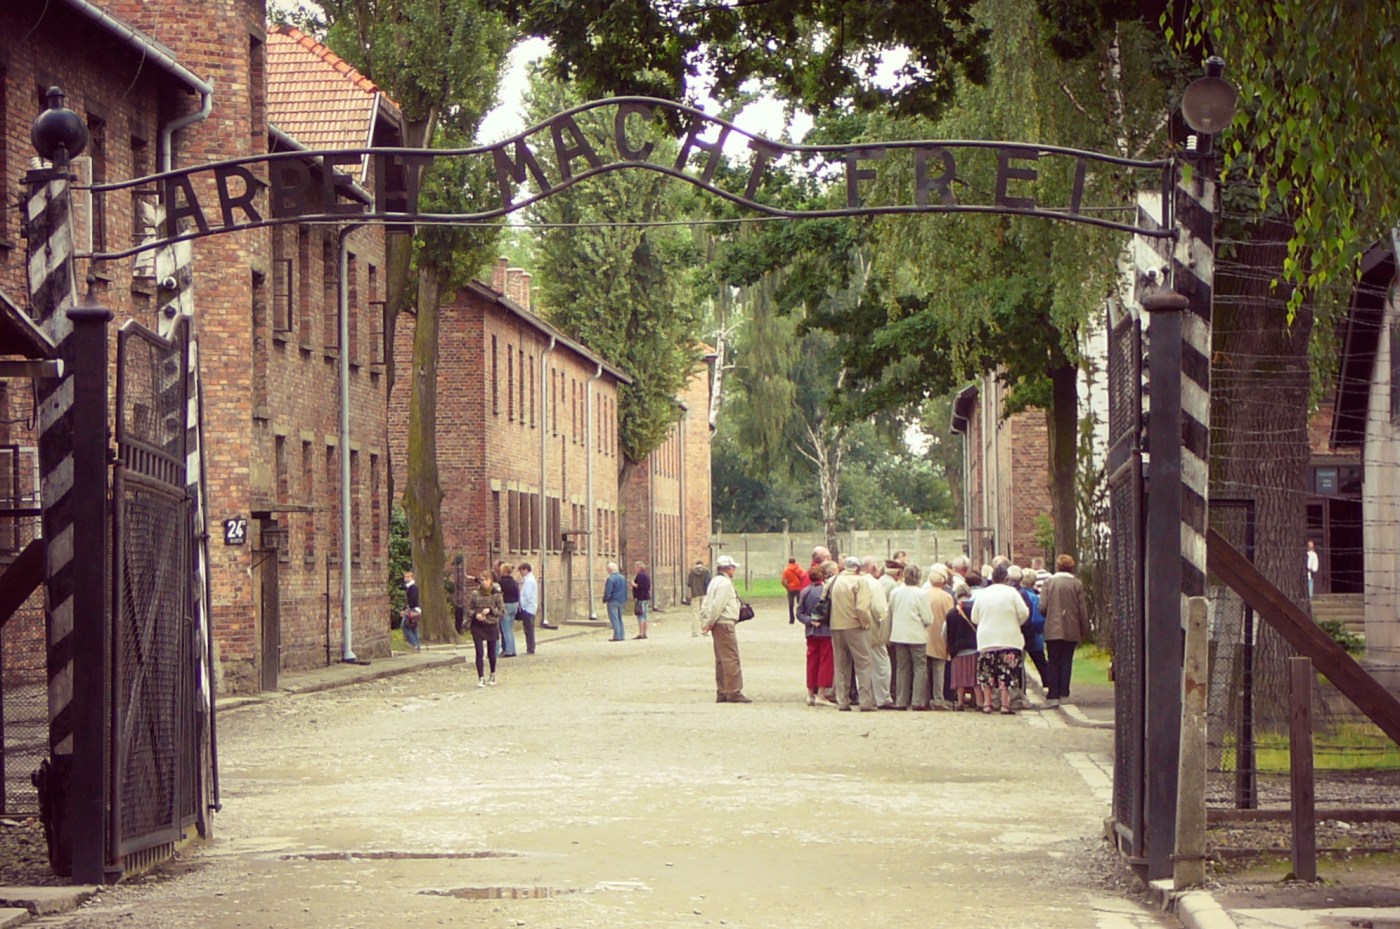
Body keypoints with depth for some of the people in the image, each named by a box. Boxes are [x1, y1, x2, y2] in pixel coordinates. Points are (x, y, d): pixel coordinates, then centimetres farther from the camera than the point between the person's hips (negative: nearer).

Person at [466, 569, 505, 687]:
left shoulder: (496, 594, -3)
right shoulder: (474, 594, -3)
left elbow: (502, 611, -3)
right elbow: (468, 610, 1)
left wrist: (490, 610, -18)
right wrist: (475, 615, -18)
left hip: (492, 625, 0)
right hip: (477, 627, 0)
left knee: (491, 653, 10)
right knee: (479, 653, -7)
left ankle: (493, 675, 30)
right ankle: (481, 678, -3)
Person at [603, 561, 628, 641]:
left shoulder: (610, 579, -17)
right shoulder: (623, 578, 10)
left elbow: (607, 592, -16)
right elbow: (625, 590, 15)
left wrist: (604, 600, -4)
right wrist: (624, 599, 20)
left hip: (613, 601, -8)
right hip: (621, 601, 8)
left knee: (614, 619, -6)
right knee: (619, 618, 16)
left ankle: (617, 636, -9)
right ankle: (622, 635, 16)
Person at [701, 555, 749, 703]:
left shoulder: (715, 581, 18)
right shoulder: (725, 583, -14)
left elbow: (706, 604, 18)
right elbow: (717, 605, -21)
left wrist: (707, 622, 12)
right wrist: (710, 623, -14)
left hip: (718, 625, 10)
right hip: (725, 624, -10)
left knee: (721, 659, 13)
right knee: (731, 659, -9)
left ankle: (721, 693, 15)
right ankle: (734, 692, -12)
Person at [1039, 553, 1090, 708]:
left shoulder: (1049, 582, -4)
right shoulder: (1077, 584, -3)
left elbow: (1042, 607, -7)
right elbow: (1083, 610, -1)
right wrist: (1084, 631, 8)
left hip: (1053, 630, -1)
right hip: (1072, 630, 1)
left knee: (1054, 662, 4)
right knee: (1066, 662, 7)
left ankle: (1053, 696, -1)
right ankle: (1063, 694, 4)